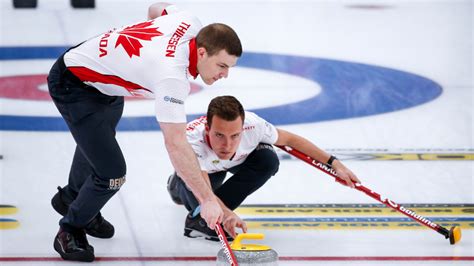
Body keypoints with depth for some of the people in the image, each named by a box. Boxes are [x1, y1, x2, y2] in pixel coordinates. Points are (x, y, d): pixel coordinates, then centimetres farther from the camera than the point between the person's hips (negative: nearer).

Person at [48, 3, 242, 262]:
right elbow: (176, 145, -43)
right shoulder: (171, 75, -39)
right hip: (73, 86, -10)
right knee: (112, 173, -15)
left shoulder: (190, 23, -17)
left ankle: (71, 197, 62)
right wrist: (207, 200, -43)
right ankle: (71, 231, 12)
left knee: (98, 141, 33)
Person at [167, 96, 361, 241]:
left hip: (236, 160, 4)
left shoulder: (252, 125, -38)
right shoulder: (192, 141, -47)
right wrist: (226, 214, -74)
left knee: (268, 160, -27)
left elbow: (289, 139, -19)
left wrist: (333, 163, -18)